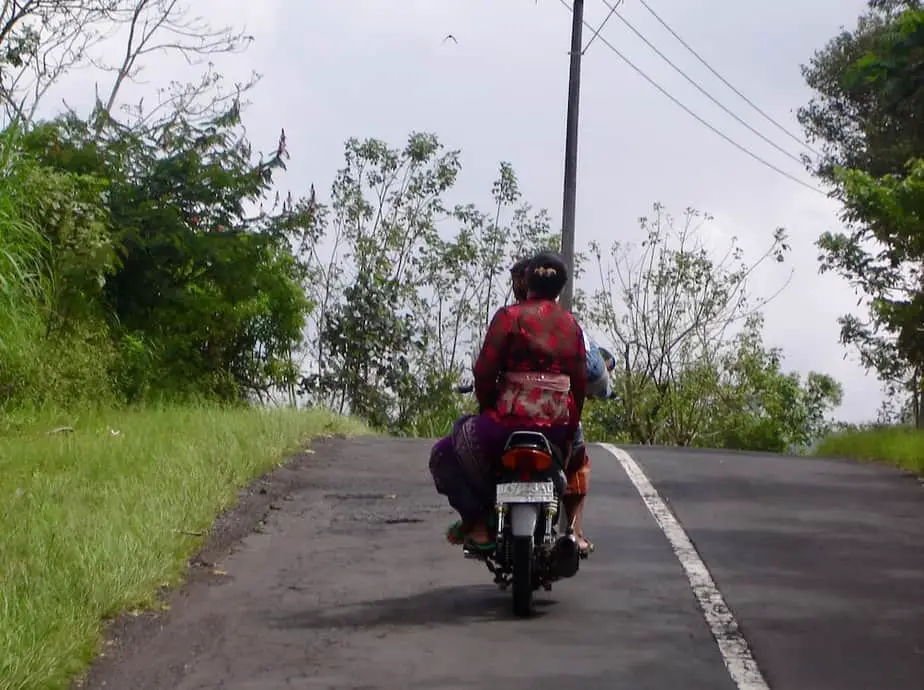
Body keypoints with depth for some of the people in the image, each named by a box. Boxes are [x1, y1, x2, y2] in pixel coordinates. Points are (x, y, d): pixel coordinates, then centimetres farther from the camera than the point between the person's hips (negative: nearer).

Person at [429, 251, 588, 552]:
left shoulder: (509, 316, -5)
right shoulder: (572, 324, 9)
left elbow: (484, 370, -8)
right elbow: (580, 382, 8)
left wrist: (487, 406, 10)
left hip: (510, 421, -5)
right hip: (558, 428, 5)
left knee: (444, 455, 16)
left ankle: (478, 524, 2)